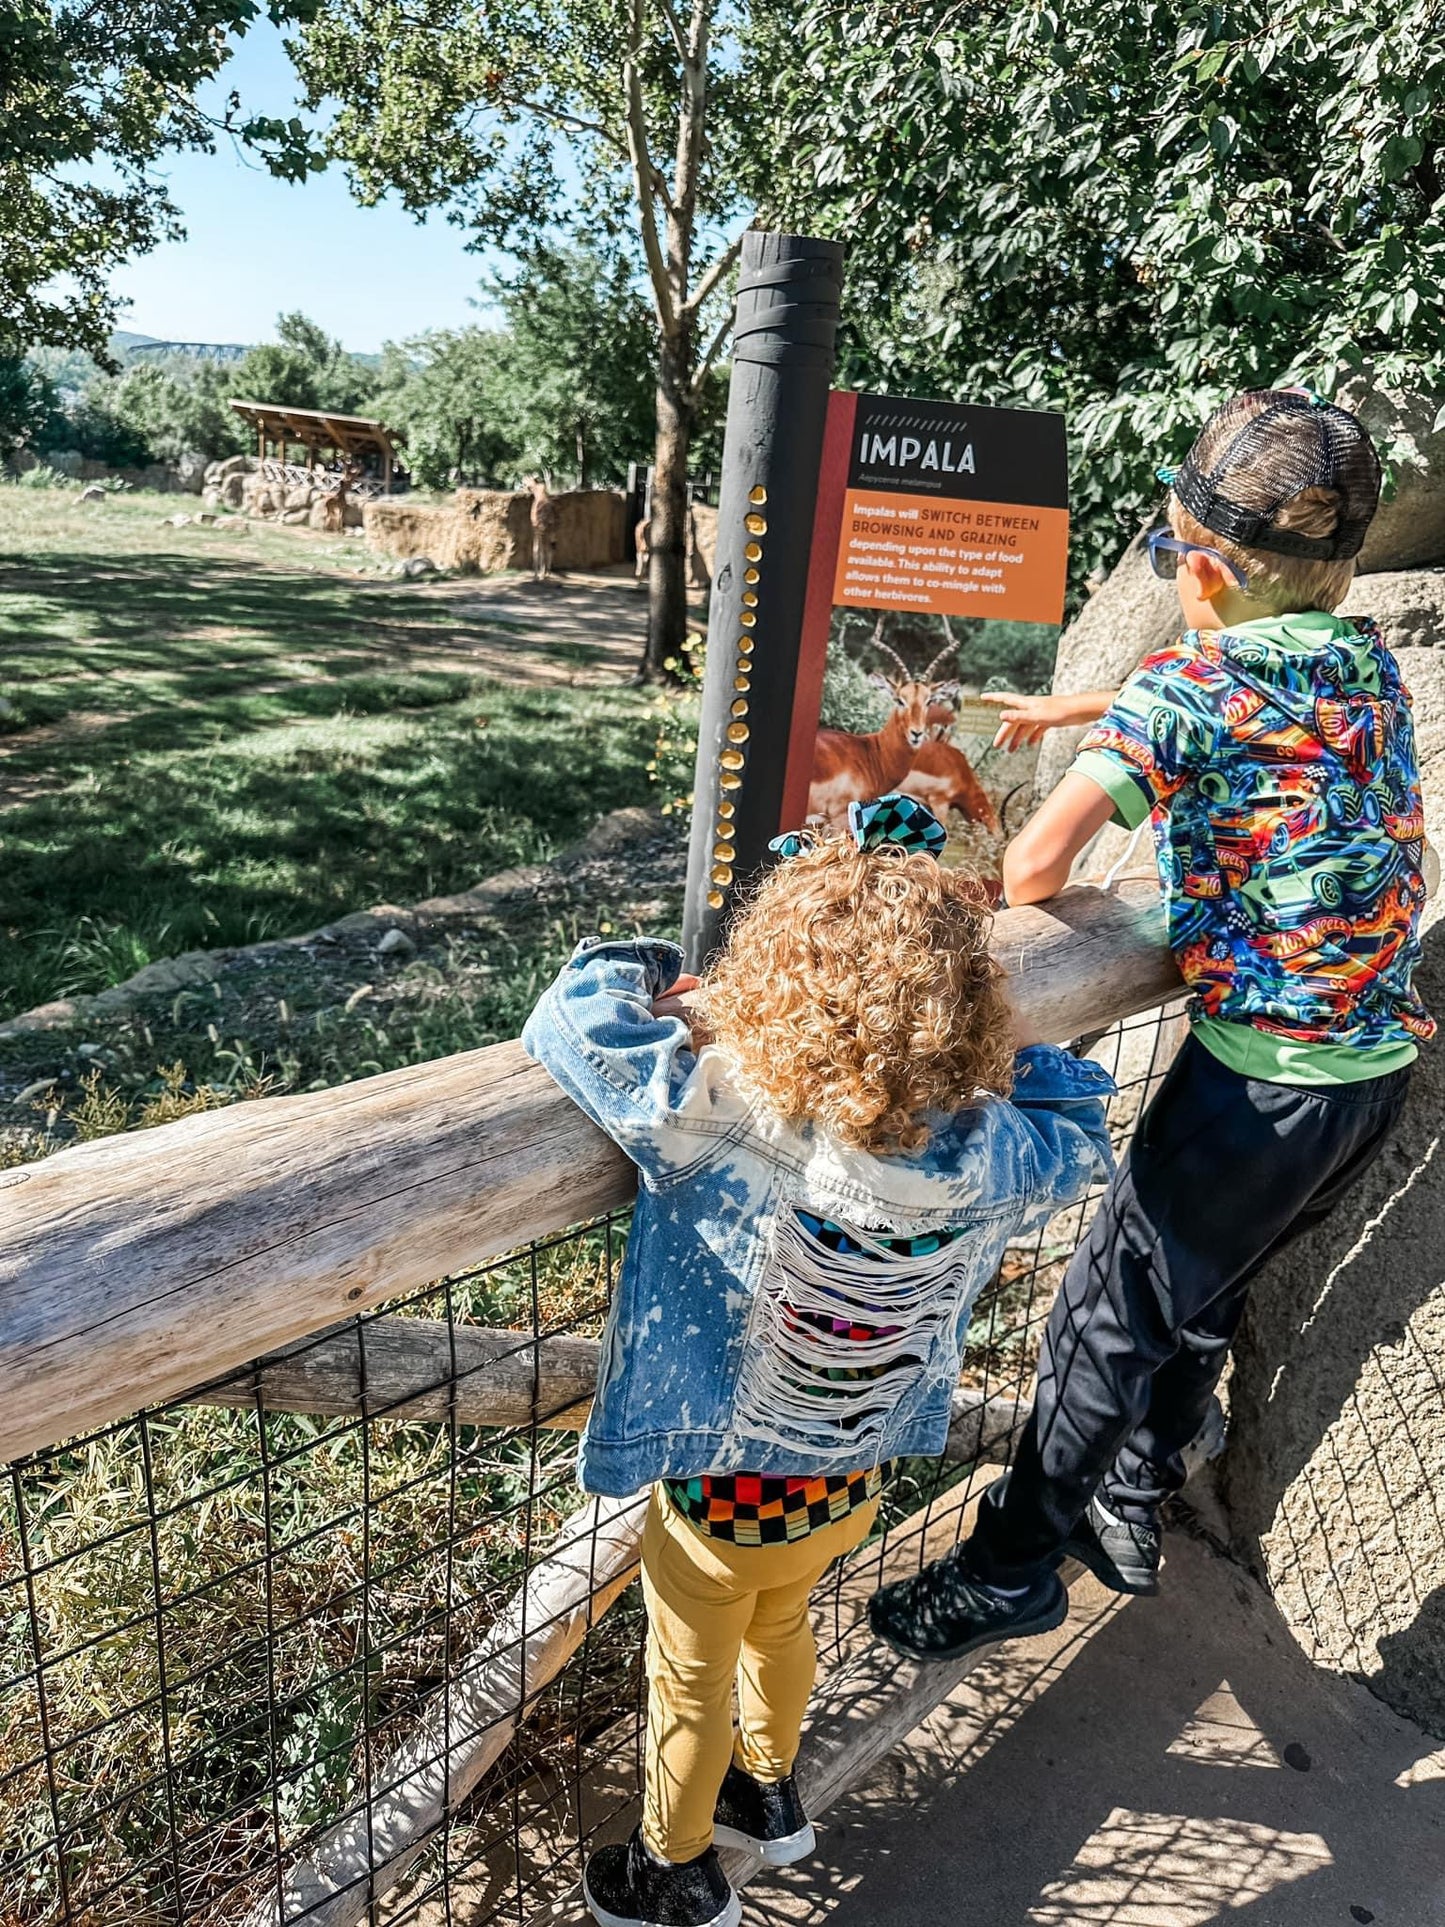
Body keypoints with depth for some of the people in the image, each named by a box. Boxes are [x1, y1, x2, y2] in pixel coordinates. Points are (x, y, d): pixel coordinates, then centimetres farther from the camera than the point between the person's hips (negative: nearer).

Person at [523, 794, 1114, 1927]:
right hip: (856, 1486, 4)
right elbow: (1081, 1127, -1)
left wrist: (676, 982, -13)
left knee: (692, 1686, 25)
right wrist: (981, 1045, -3)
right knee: (783, 1625, 35)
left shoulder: (718, 1117, -39)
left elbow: (573, 1011, -30)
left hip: (719, 1495, -4)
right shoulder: (987, 1155, -24)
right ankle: (769, 1796, 62)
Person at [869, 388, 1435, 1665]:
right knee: (1197, 1300, 23)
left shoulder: (1189, 682, -17)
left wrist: (1017, 896, -2)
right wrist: (1075, 711, 24)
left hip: (1265, 1080, -8)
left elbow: (1034, 864, -25)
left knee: (1109, 1314, 8)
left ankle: (1011, 1564, 25)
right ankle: (1128, 1510, 43)